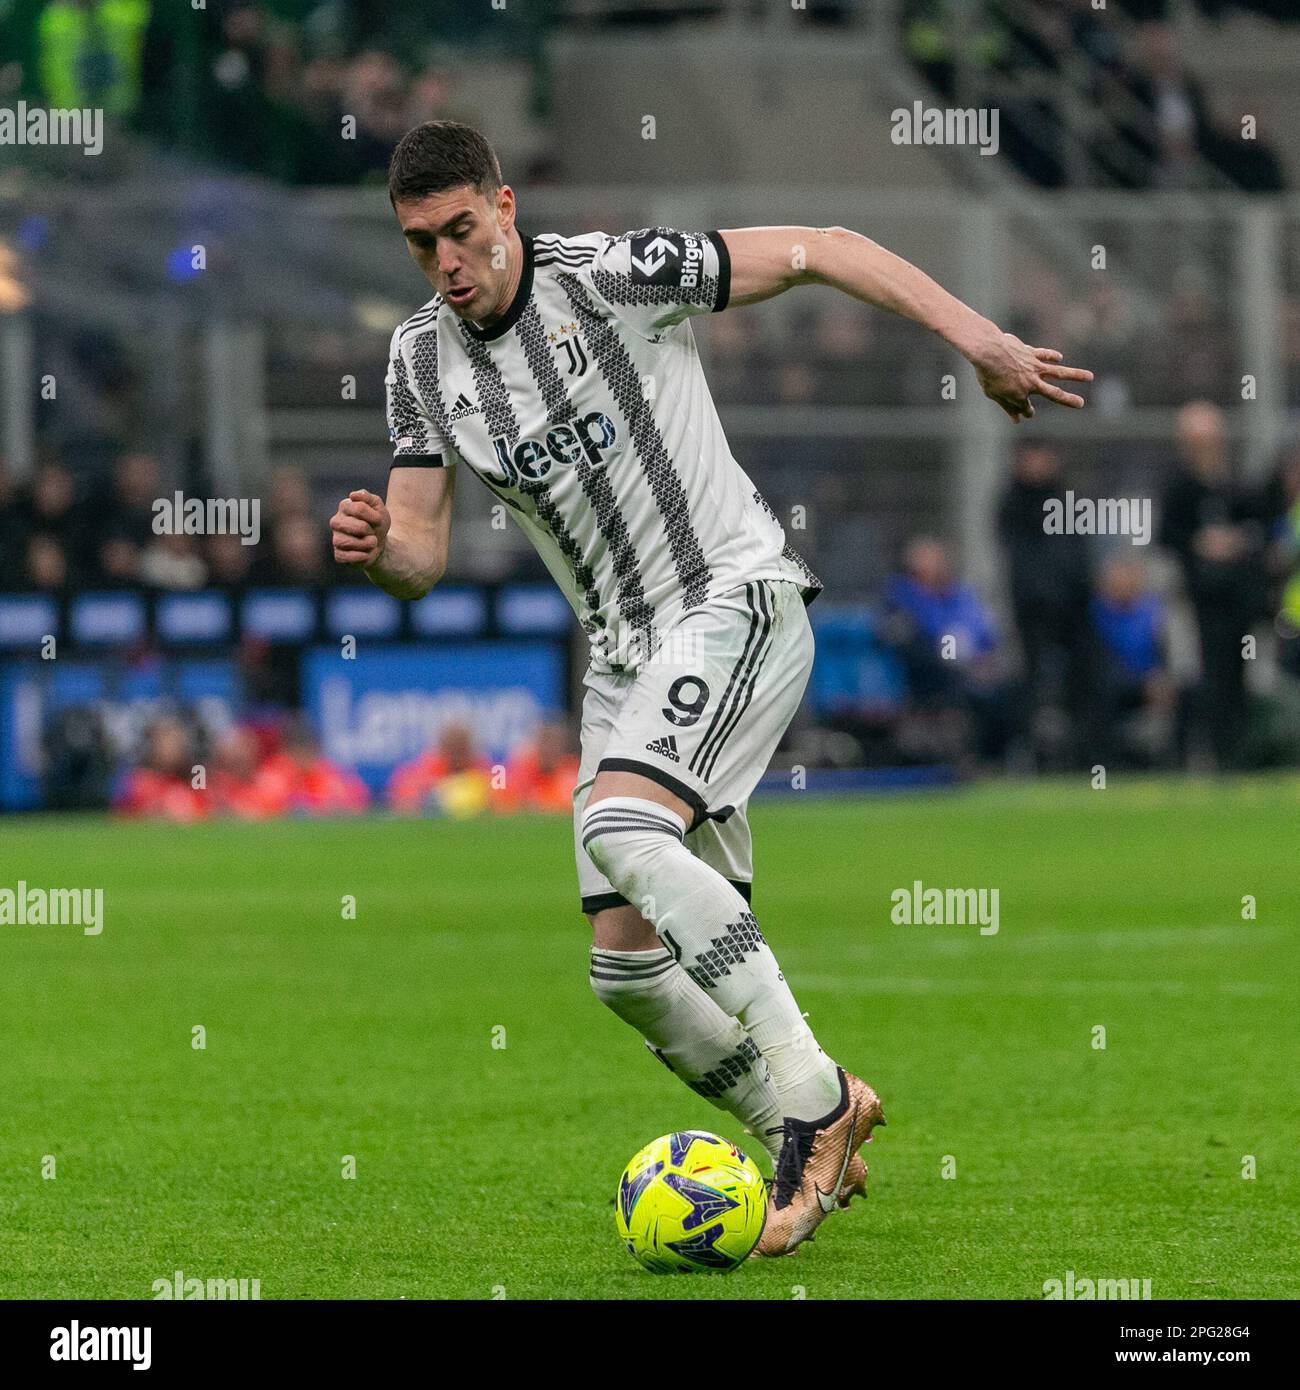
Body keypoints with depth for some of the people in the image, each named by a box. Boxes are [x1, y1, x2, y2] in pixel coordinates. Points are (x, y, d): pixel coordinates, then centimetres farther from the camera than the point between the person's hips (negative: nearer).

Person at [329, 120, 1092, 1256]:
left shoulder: (609, 275, -12)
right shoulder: (423, 359, 5)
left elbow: (816, 250, -9)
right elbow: (420, 557, 4)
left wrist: (980, 339, -16)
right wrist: (371, 547, -20)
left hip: (737, 598, -7)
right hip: (625, 652, 7)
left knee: (623, 829, -30)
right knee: (629, 969, 0)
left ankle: (808, 1096, -23)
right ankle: (818, 1133, 19)